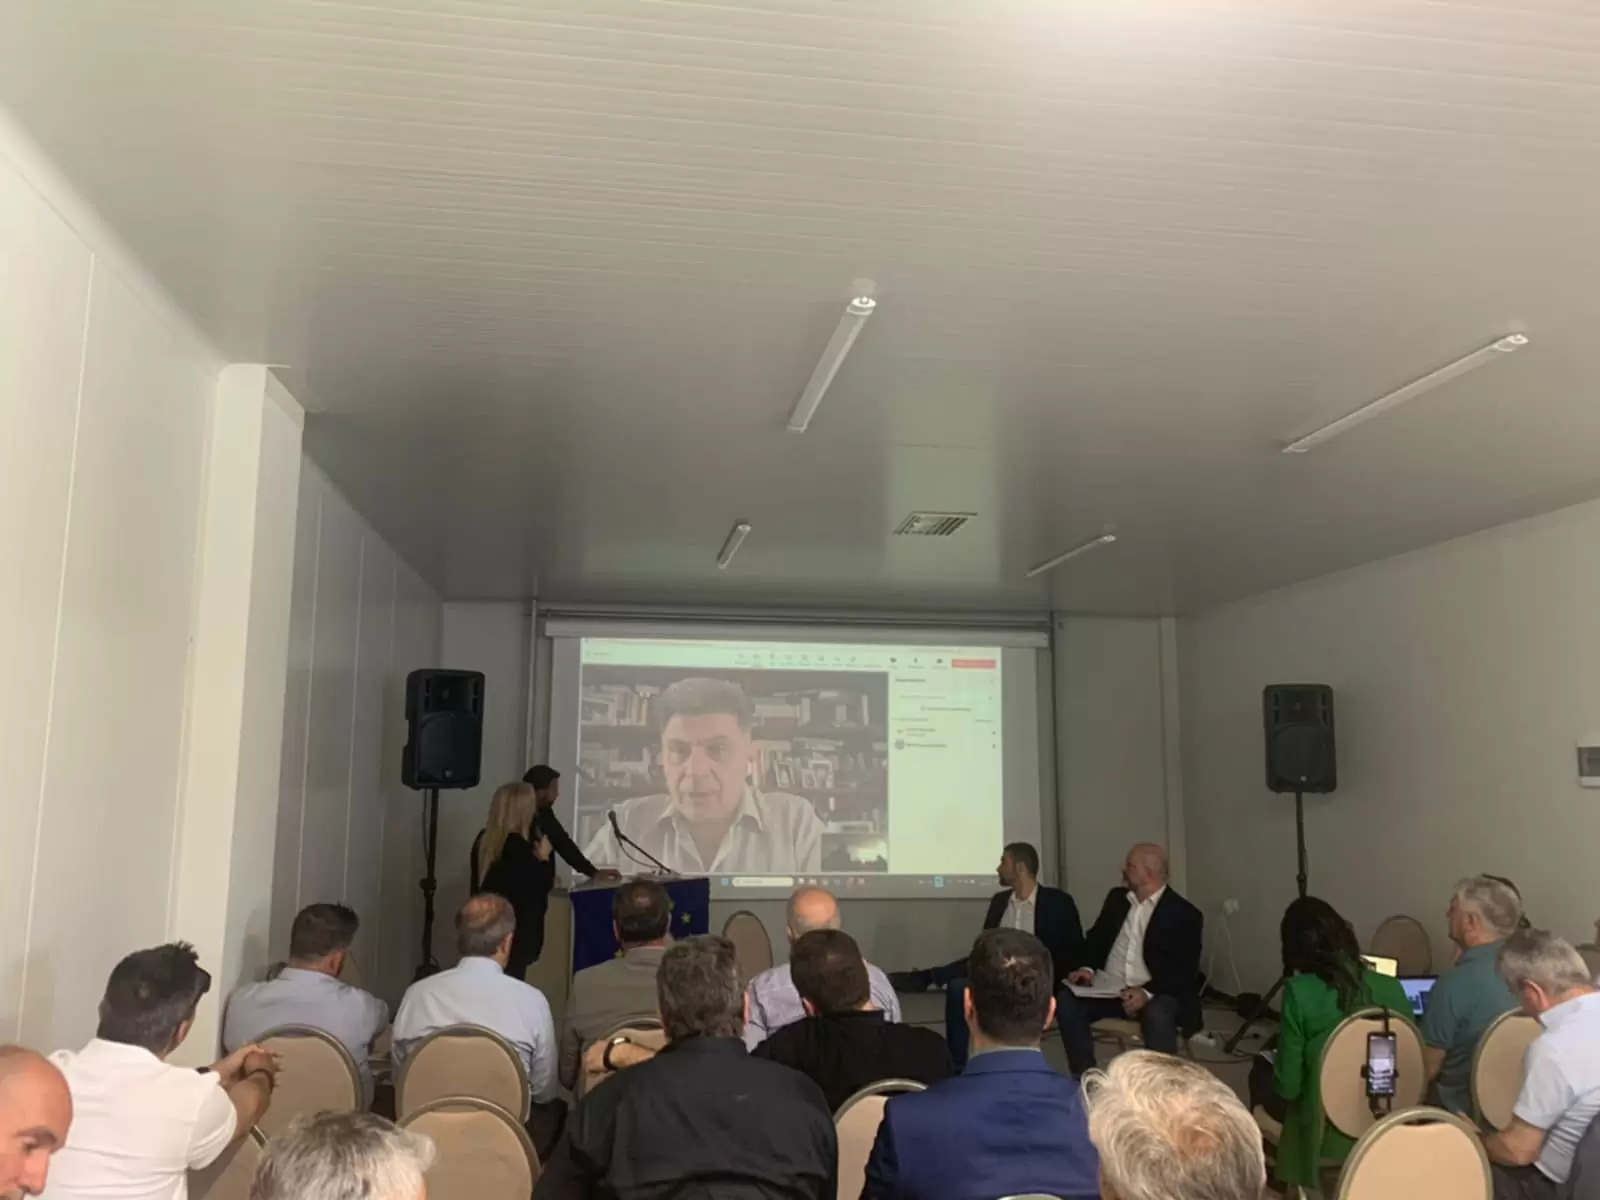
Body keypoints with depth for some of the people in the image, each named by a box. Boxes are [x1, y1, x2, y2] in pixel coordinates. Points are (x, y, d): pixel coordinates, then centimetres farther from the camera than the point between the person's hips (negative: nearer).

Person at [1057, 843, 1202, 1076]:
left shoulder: (1185, 915, -5)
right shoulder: (1117, 898, 12)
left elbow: (1184, 972, -12)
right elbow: (1096, 938, 17)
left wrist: (1148, 993, -28)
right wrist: (1087, 967, -5)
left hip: (1155, 994, -4)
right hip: (1107, 989, 5)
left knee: (1157, 1015, -39)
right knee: (1067, 1000, -24)